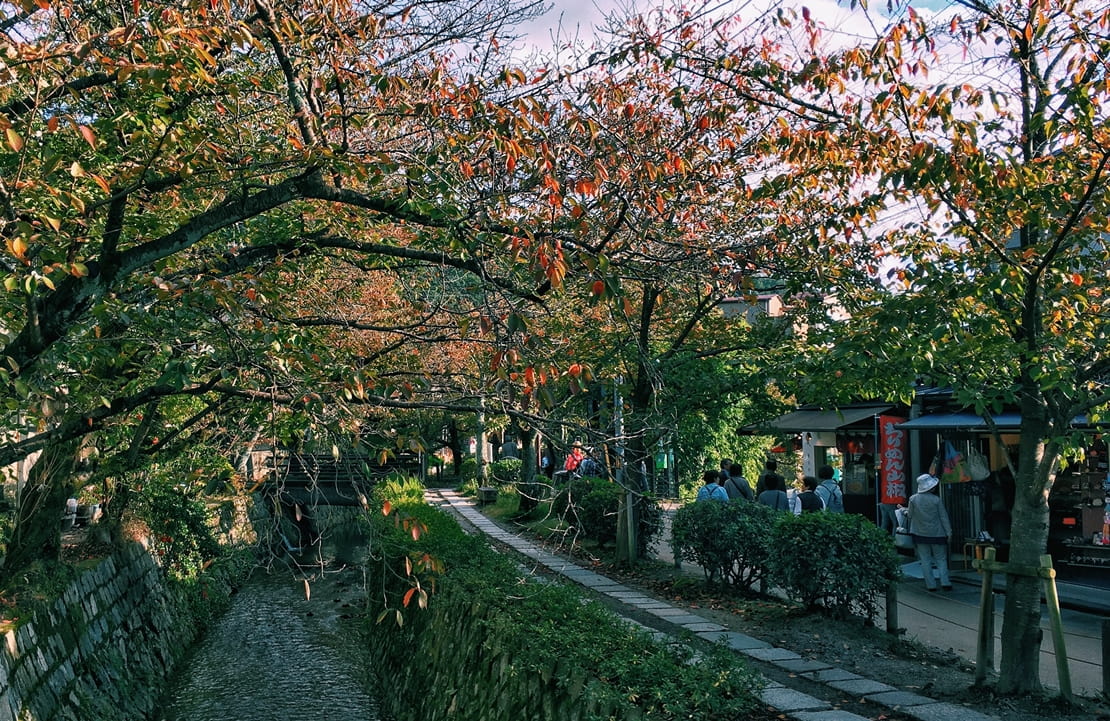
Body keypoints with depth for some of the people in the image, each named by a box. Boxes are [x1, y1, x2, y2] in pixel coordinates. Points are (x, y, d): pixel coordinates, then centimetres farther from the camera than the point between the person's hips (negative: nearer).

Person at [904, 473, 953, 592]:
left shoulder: (913, 499, -7)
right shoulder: (936, 499, -10)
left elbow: (910, 515, 2)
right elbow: (943, 517, -5)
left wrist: (906, 510, 24)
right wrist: (949, 532, 2)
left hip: (920, 534, 1)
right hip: (936, 533, -1)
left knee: (925, 560, 7)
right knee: (941, 559, 10)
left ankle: (930, 584, 6)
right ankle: (945, 582, 1)